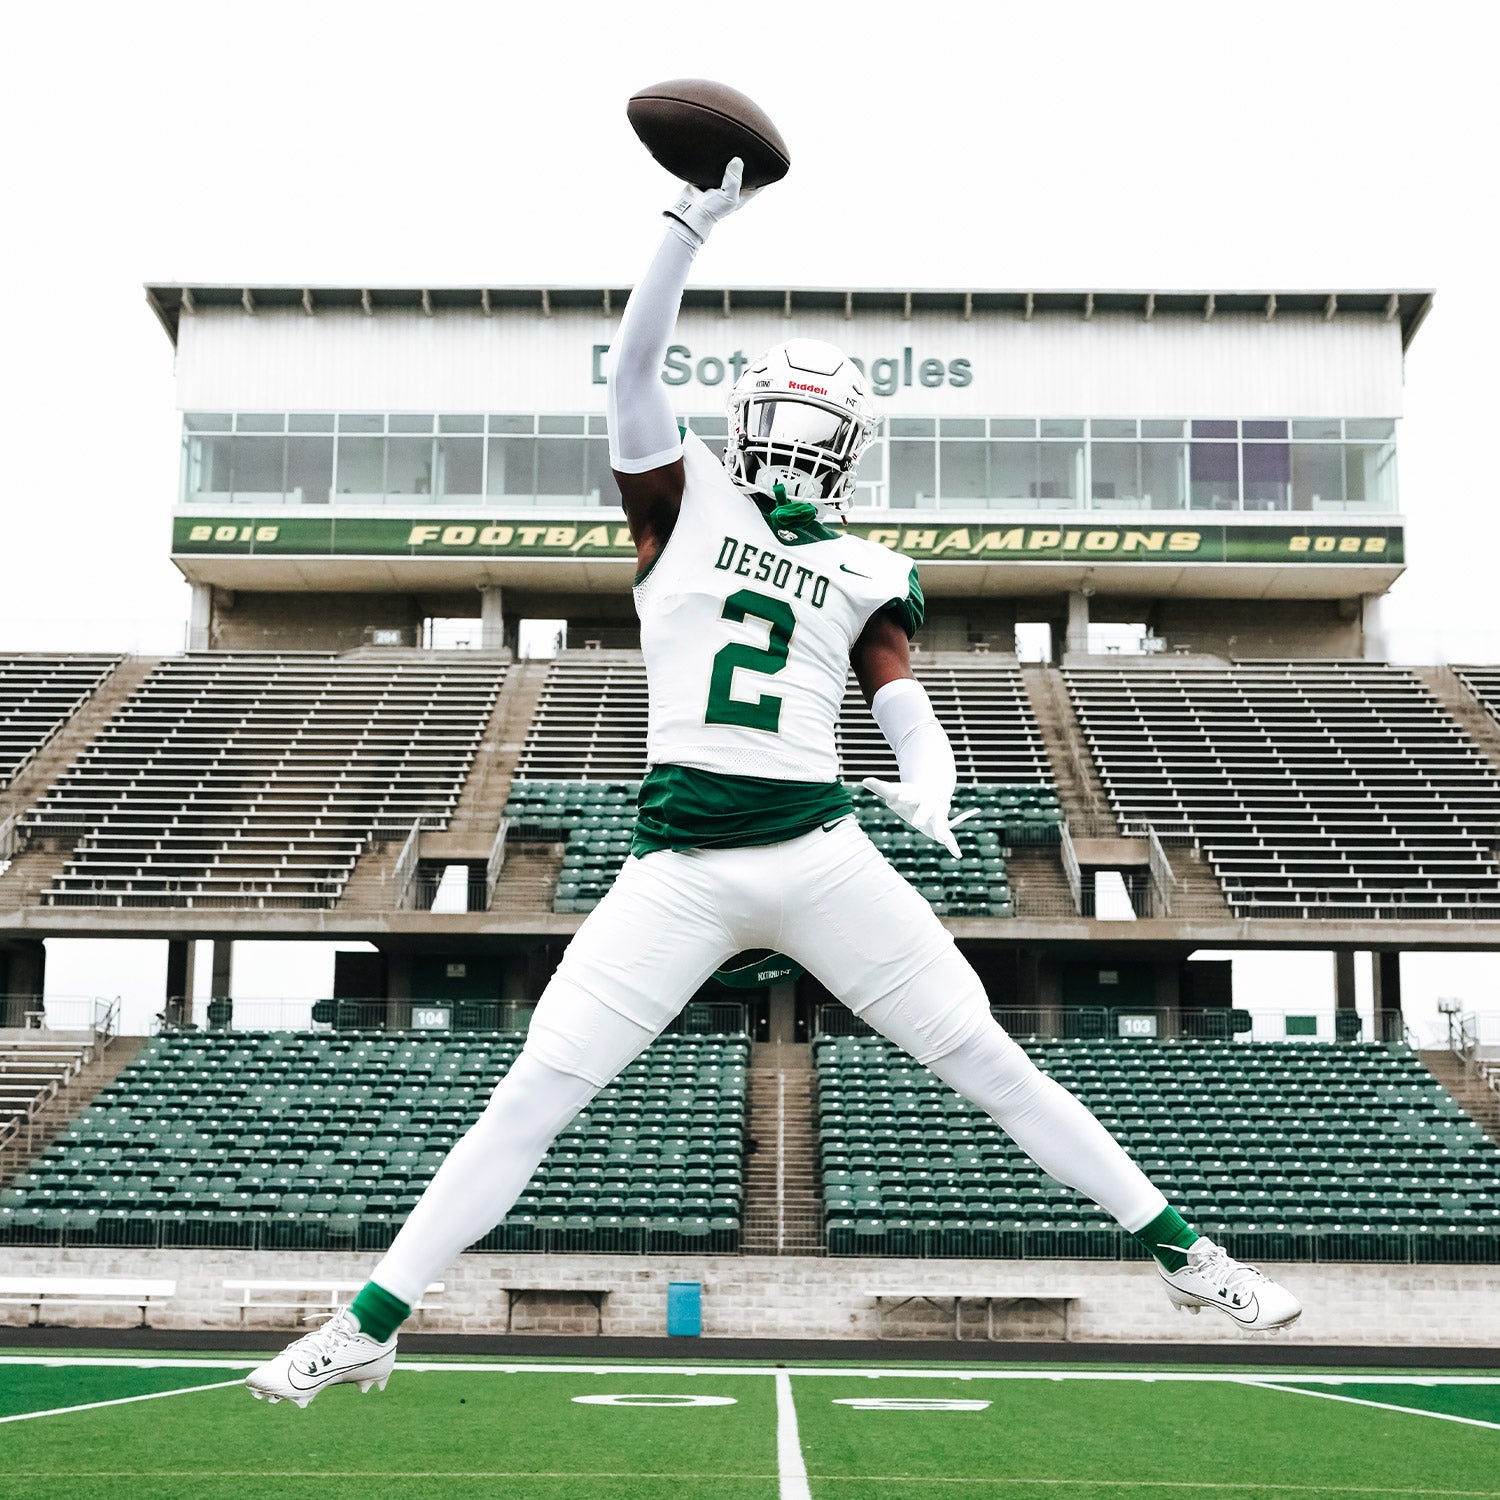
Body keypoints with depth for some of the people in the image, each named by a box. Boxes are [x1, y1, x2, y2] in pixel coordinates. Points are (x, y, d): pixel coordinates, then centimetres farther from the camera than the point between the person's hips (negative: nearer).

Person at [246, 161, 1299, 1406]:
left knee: (992, 1064, 2)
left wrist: (929, 801, -19)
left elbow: (910, 715, 2)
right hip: (678, 870, -1)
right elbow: (634, 363, -2)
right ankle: (370, 1324, 8)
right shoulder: (684, 498, 10)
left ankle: (1185, 1256, 13)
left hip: (821, 857, 1)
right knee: (533, 1095, -3)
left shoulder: (867, 575, 12)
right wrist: (694, 225, -12)